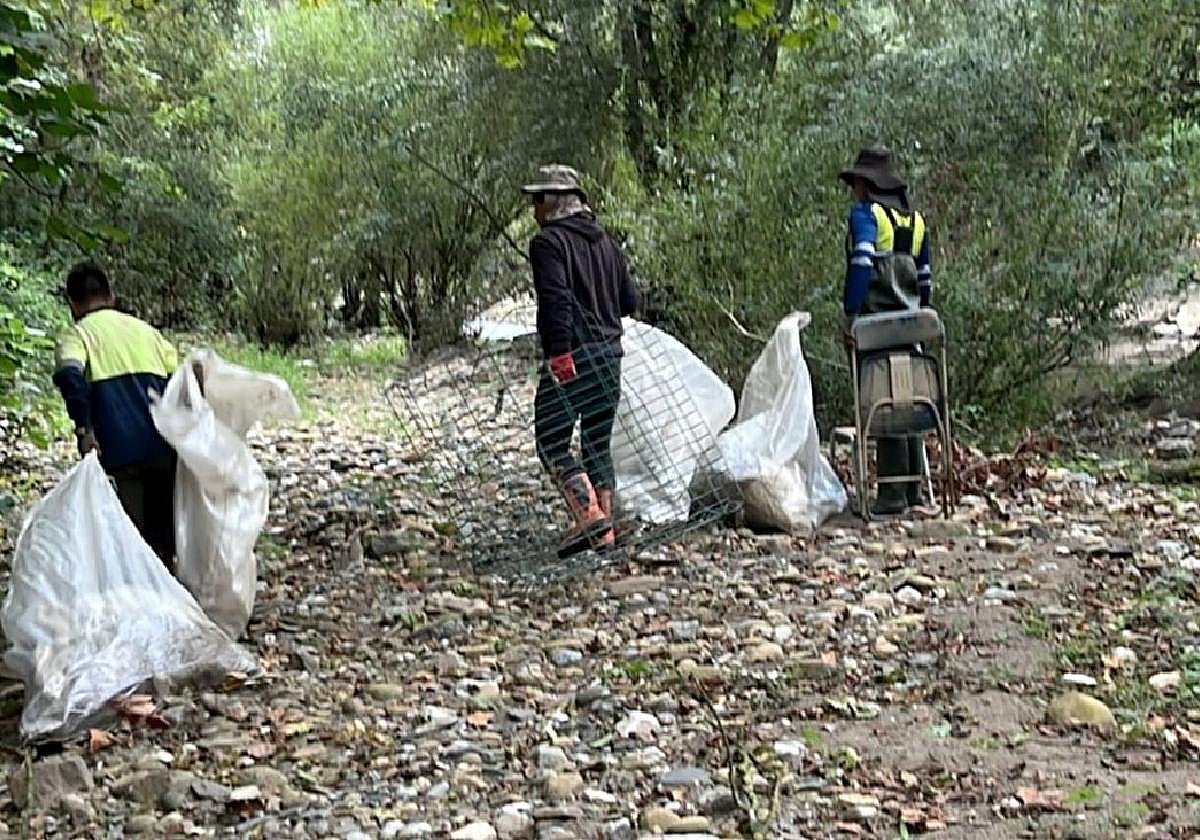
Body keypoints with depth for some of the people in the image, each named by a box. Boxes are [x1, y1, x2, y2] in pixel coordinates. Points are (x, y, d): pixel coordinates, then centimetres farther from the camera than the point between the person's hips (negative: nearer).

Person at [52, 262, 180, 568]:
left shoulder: (76, 334, 6)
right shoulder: (146, 329, 20)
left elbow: (69, 375, -16)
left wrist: (83, 428, -16)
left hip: (123, 450, -4)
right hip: (166, 447, 4)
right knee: (165, 538, 13)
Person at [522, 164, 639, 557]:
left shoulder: (549, 242, -7)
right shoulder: (605, 241, 16)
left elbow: (556, 302, -19)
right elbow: (630, 300, 16)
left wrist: (559, 355, -21)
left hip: (571, 357, -7)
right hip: (610, 355, 7)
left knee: (552, 442, -2)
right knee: (599, 443, 12)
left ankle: (589, 514, -17)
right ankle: (605, 531, 11)